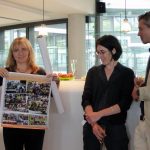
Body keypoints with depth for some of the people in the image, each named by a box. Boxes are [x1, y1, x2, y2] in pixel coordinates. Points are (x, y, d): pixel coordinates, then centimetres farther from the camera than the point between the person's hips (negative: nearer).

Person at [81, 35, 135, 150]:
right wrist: (94, 123, -14)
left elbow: (125, 103, -8)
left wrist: (99, 114, -17)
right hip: (91, 126, 2)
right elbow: (86, 99, 0)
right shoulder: (93, 72, 7)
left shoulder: (127, 73, 1)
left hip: (115, 127, -2)